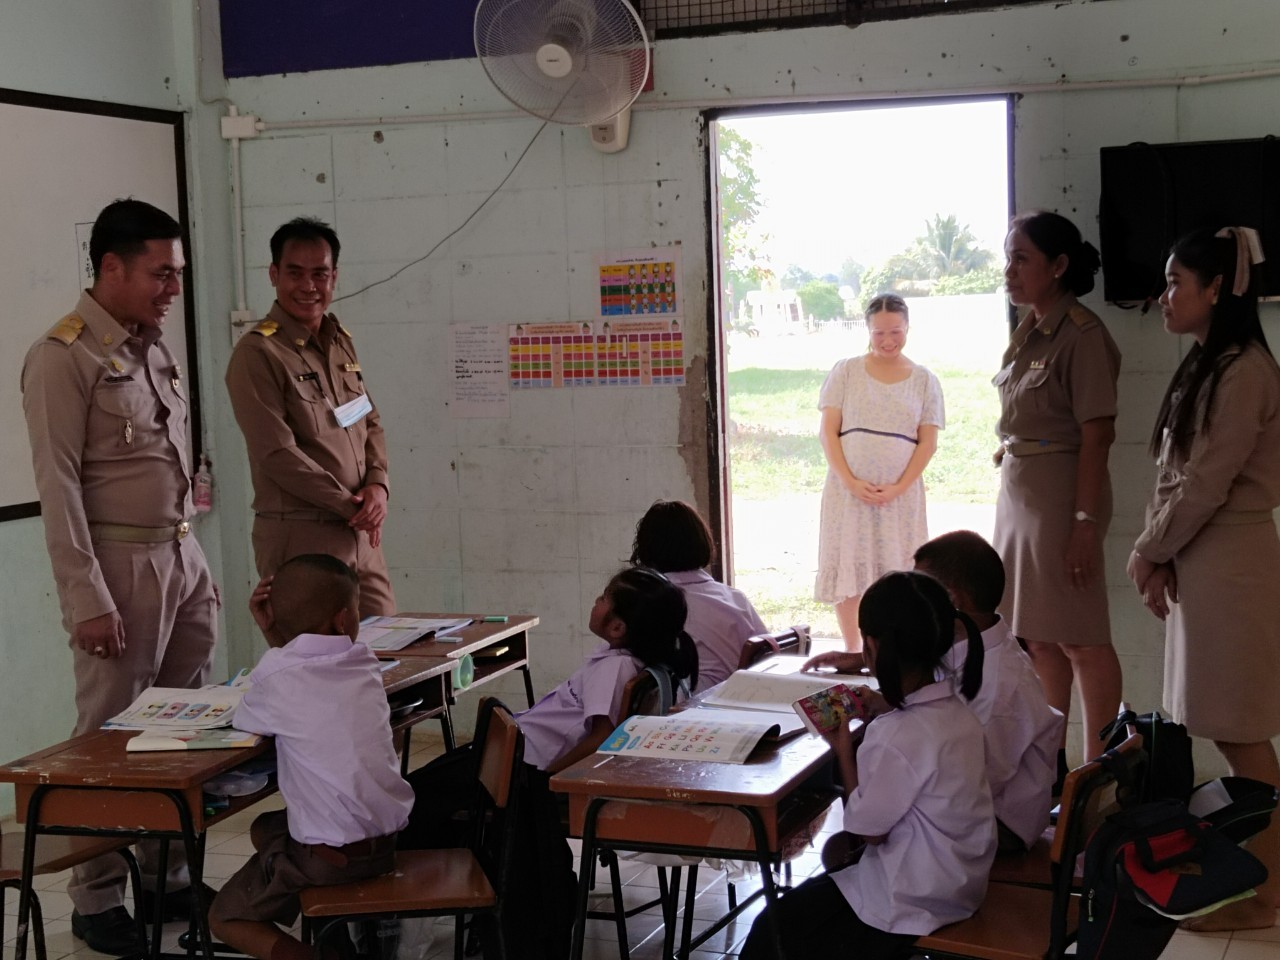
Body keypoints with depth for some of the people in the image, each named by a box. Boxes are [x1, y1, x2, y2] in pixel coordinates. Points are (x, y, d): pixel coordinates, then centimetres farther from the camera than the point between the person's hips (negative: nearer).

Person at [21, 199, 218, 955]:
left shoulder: (157, 349, 13)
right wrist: (87, 599, -18)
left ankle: (170, 874, 22)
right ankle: (97, 899, 12)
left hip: (185, 557, 7)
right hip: (121, 562, -7)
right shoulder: (64, 357, -10)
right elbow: (59, 486, -14)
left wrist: (195, 562, 16)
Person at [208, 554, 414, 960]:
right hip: (389, 839, 6)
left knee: (224, 918, 16)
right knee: (265, 828, 32)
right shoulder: (365, 662, 1)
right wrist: (275, 637, 12)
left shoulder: (274, 675, -15)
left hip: (330, 855, -6)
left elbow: (245, 722, 9)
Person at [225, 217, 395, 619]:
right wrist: (351, 505, -11)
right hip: (300, 539, -7)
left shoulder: (341, 343, 14)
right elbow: (278, 454, -15)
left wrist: (378, 484, -2)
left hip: (361, 534, 7)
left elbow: (371, 423, 18)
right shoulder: (257, 354, -10)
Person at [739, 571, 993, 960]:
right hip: (958, 878, 9)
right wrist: (879, 720, 2)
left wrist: (844, 749, -9)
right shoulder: (955, 709, -3)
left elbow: (868, 828, -18)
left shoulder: (896, 737, -29)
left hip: (916, 899, -9)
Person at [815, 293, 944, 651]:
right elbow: (828, 432, 0)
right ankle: (852, 652, 12)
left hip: (901, 494, 0)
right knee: (847, 569, 1)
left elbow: (928, 442, 2)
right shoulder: (845, 372, 4)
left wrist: (898, 488, -11)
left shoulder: (924, 381, 5)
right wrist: (850, 481, -12)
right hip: (848, 490, 0)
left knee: (896, 572, 1)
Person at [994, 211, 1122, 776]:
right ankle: (1051, 758, 24)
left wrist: (1086, 522, -19)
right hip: (1017, 491, 9)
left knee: (1078, 640, -2)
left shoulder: (1082, 337, -14)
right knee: (1037, 636, 13)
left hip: (1061, 491, -8)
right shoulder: (1028, 332, 11)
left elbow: (1095, 437, -17)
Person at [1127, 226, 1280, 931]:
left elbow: (1205, 485, -17)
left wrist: (1149, 552, -5)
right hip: (1200, 564, 9)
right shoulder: (1206, 367, 14)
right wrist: (1158, 556, 3)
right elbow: (1174, 477, 13)